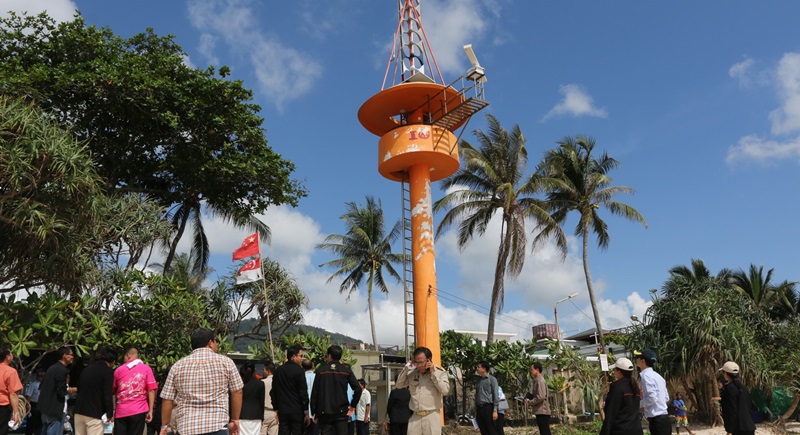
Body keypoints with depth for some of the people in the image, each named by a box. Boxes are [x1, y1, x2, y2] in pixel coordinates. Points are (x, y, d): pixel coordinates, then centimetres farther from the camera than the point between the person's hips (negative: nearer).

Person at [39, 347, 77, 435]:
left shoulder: (51, 368, 12)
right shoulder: (62, 370, -17)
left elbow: (41, 388, 19)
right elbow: (62, 392, -20)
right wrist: (72, 390, -3)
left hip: (45, 406, 10)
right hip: (55, 409, -10)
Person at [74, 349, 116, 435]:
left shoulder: (87, 369, 16)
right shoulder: (108, 371, -8)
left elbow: (79, 389, 21)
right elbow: (107, 395, -13)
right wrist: (110, 414, -6)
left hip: (79, 411, 7)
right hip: (95, 414, -7)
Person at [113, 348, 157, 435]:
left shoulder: (118, 370, 11)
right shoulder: (146, 368, 2)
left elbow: (113, 391, 20)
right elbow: (151, 390, -5)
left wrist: (113, 409, 35)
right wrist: (150, 411, -2)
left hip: (120, 411, 2)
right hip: (138, 410, -2)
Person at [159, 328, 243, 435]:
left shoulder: (177, 366, 7)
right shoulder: (226, 362, 3)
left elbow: (167, 399, 8)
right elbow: (237, 392, 4)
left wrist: (165, 425, 19)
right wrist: (234, 420, 14)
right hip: (217, 425, -2)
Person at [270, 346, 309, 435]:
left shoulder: (278, 371, 8)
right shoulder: (299, 370, -10)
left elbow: (273, 392, 12)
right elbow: (303, 392, -10)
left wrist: (276, 409, 19)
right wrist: (306, 412, -4)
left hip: (282, 411, 5)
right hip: (297, 411, -5)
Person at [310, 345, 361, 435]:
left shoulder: (321, 370, -2)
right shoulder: (346, 370, 0)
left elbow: (314, 392, -3)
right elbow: (358, 389, -9)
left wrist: (314, 412, 5)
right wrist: (353, 405, 3)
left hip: (324, 413, 0)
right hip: (341, 412, 0)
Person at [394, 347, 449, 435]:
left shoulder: (439, 372, -2)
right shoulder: (412, 373, 7)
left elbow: (445, 390, -13)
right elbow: (399, 385, 10)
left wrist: (433, 374, -14)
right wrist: (406, 369, -1)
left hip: (432, 416, -3)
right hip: (415, 417, 3)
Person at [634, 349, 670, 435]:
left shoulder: (646, 375, -14)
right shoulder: (656, 376, 15)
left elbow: (652, 398, -22)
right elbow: (666, 398, 20)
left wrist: (639, 403, -6)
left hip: (657, 420, -10)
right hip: (663, 418, 10)